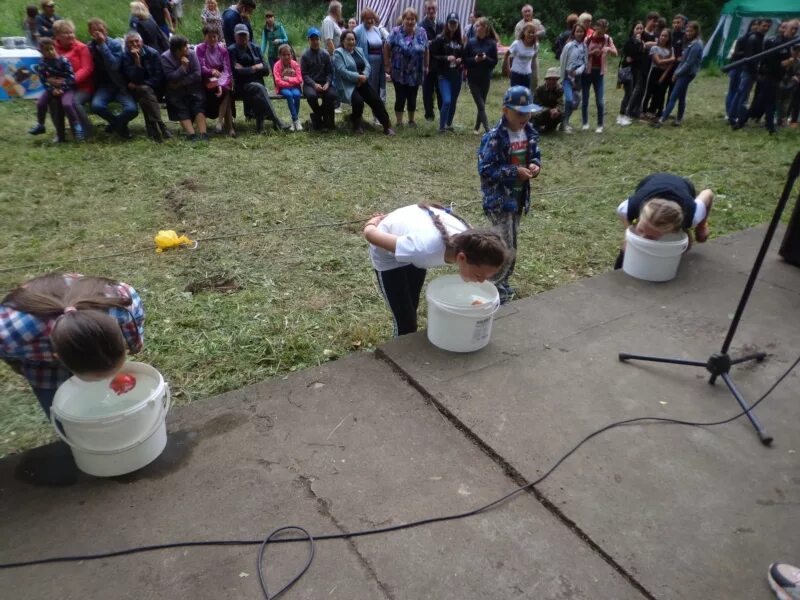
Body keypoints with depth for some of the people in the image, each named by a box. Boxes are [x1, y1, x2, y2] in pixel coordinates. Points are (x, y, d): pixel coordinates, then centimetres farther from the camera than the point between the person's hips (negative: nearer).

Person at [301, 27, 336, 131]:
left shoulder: (325, 54, 9)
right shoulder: (305, 56, 3)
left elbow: (330, 72, 8)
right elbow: (304, 74, -2)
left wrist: (327, 83, -13)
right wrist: (314, 84, -18)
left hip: (324, 83, 2)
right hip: (310, 84, -1)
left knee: (332, 94, -31)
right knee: (311, 95, -36)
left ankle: (327, 119, -8)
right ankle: (318, 117, -8)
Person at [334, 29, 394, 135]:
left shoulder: (359, 50, 17)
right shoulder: (338, 53, -4)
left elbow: (367, 65, 8)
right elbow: (342, 71, -16)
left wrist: (364, 76, -13)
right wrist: (358, 77, -20)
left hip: (362, 83, 6)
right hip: (348, 86, -6)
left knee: (376, 99, -13)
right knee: (358, 101, -31)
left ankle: (387, 125, -10)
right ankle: (356, 124, -5)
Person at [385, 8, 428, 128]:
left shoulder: (421, 32, 0)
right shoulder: (396, 32, -7)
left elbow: (426, 50, 8)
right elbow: (387, 48, -3)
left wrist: (426, 66, 7)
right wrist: (387, 66, -5)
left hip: (416, 73, 3)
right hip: (399, 73, -2)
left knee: (412, 97, 12)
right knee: (400, 97, -2)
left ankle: (411, 120, 29)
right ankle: (399, 122, 11)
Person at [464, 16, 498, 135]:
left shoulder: (492, 43, -1)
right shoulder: (471, 42, -2)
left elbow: (495, 62, 0)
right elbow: (465, 60, 0)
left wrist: (486, 58, -18)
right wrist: (474, 59, -18)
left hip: (486, 79, 1)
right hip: (473, 78, -1)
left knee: (481, 104, 10)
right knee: (481, 106, -8)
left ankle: (477, 127, 25)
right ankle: (488, 130, -10)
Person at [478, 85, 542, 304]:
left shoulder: (529, 132, 2)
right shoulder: (495, 138, -20)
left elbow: (535, 154, 16)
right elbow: (485, 170, -21)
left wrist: (535, 165, -8)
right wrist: (515, 172, -24)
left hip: (519, 196, 8)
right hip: (499, 199, -7)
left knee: (511, 243, 17)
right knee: (505, 247, -4)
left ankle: (502, 282, 33)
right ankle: (495, 289, 12)